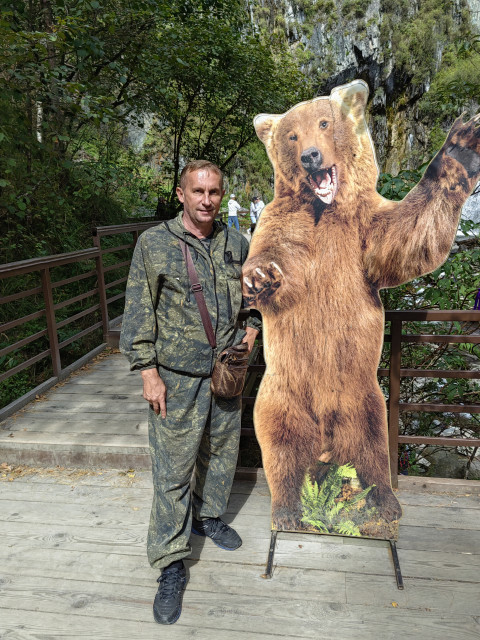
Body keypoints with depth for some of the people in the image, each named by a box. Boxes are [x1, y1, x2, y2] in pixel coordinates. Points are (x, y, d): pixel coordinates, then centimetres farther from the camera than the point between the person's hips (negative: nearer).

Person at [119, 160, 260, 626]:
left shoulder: (236, 243, 6)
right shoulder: (153, 243, -6)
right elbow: (138, 312, -7)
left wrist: (252, 327, 2)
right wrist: (148, 371, -11)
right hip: (177, 377, -4)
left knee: (221, 452, 19)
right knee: (172, 469, 1)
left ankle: (208, 516, 46)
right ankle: (171, 566, 17)